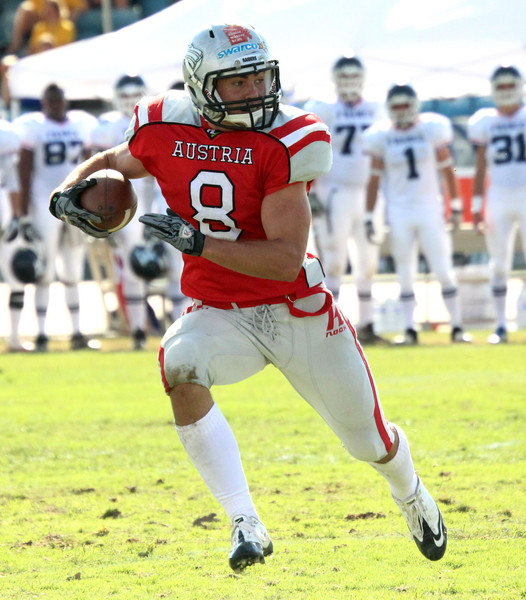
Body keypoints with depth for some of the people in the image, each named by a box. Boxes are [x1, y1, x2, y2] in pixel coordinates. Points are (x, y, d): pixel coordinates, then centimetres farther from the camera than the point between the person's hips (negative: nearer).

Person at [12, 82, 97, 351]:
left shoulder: (81, 125, 10)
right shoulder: (34, 127, -3)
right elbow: (25, 168, -4)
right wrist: (24, 207, -10)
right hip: (46, 204, -4)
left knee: (73, 274, 8)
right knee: (45, 272, -5)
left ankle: (77, 331, 11)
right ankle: (41, 333, -3)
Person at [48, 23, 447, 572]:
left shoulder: (285, 142, -20)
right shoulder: (165, 130, -9)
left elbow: (285, 259, -25)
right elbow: (111, 163, 15)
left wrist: (197, 242, -34)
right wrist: (67, 194, -7)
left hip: (300, 311, -2)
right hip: (221, 315, 2)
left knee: (370, 443, 10)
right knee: (180, 364, -33)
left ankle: (410, 494, 50)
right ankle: (246, 527, -28)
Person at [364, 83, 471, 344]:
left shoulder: (431, 130, 0)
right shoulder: (382, 137, 1)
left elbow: (447, 170, 7)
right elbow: (374, 178, 5)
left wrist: (456, 206, 4)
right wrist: (369, 217, 2)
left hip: (429, 210, 0)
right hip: (398, 213, 0)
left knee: (443, 271, -3)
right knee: (405, 275, 1)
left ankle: (457, 327, 3)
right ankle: (409, 330, 6)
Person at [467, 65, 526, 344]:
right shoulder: (487, 122, 7)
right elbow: (481, 169, 9)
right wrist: (477, 206, 4)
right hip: (498, 198, 1)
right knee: (499, 265, 1)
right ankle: (501, 325, 6)